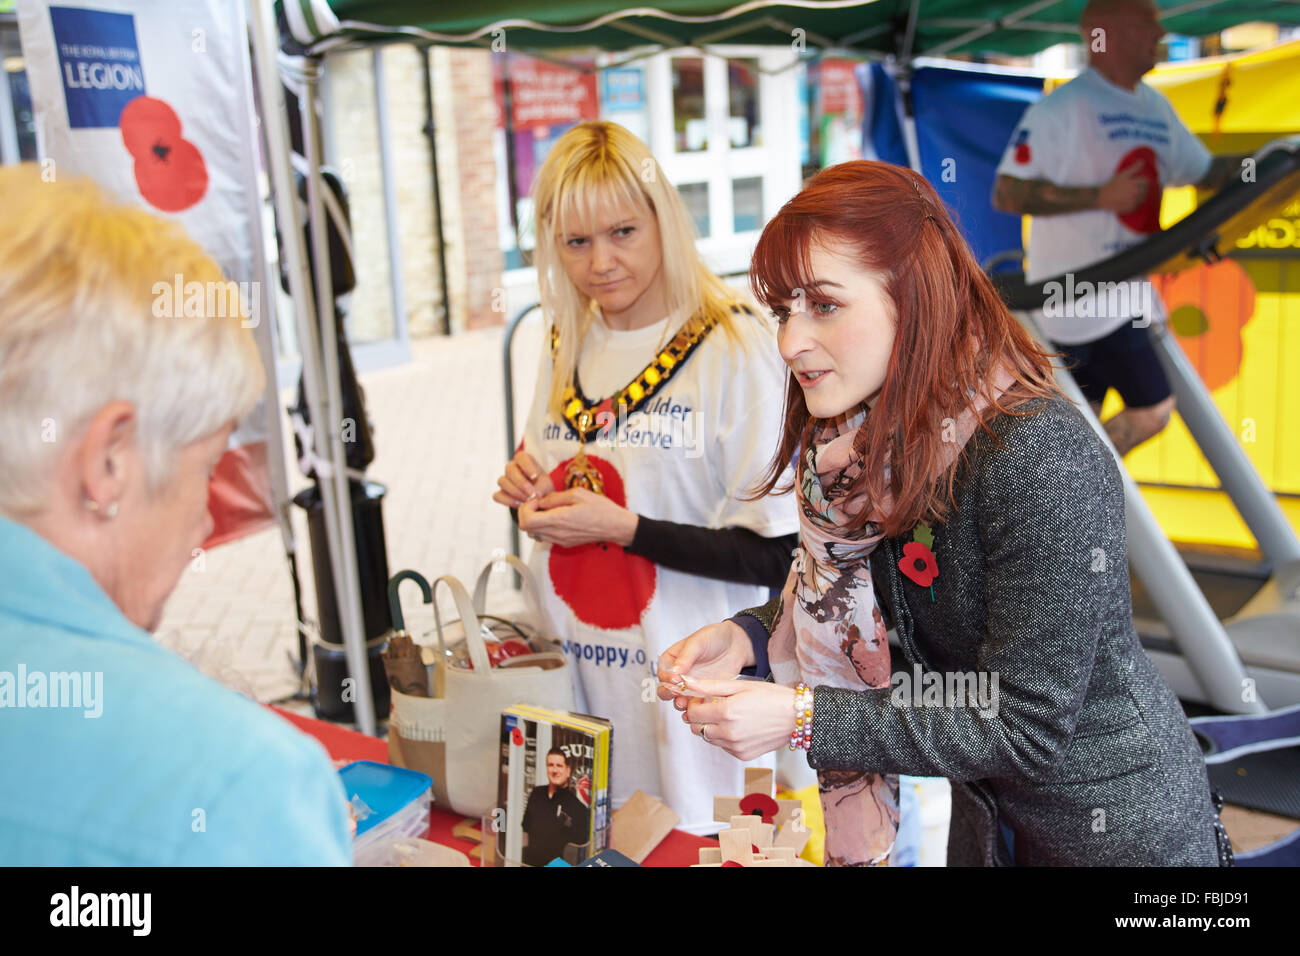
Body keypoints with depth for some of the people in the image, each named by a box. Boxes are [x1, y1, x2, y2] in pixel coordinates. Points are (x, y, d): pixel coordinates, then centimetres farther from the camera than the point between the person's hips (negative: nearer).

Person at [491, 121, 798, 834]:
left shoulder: (735, 347, -15)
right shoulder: (566, 345, 7)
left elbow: (776, 555, -16)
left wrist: (621, 526, -20)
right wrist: (529, 493, -3)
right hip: (576, 668, 6)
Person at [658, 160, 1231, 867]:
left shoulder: (1040, 460, -31)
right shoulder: (869, 437, -7)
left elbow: (1027, 729, -28)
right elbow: (852, 598, 5)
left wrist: (802, 719, -31)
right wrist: (748, 636, -14)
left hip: (1116, 828, -6)